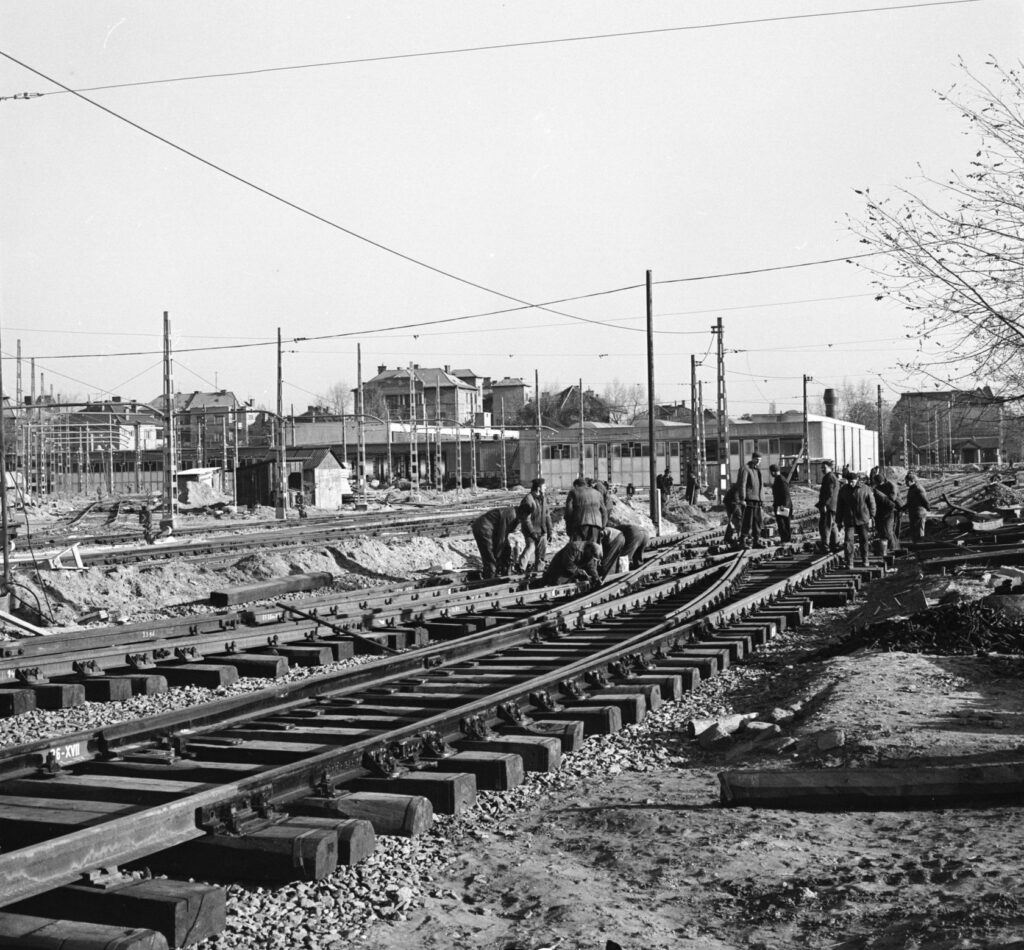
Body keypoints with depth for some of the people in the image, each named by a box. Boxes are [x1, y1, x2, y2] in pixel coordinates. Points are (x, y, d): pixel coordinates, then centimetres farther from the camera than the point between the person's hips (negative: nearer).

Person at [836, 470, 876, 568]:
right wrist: (839, 520, 6)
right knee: (848, 540, -11)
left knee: (864, 540, 10)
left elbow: (871, 503, 2)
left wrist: (870, 518, 0)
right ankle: (849, 563, -10)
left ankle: (864, 560, 27)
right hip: (849, 520, 0)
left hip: (863, 520, 0)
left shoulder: (865, 489, -5)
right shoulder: (843, 490, 0)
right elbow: (839, 506, 6)